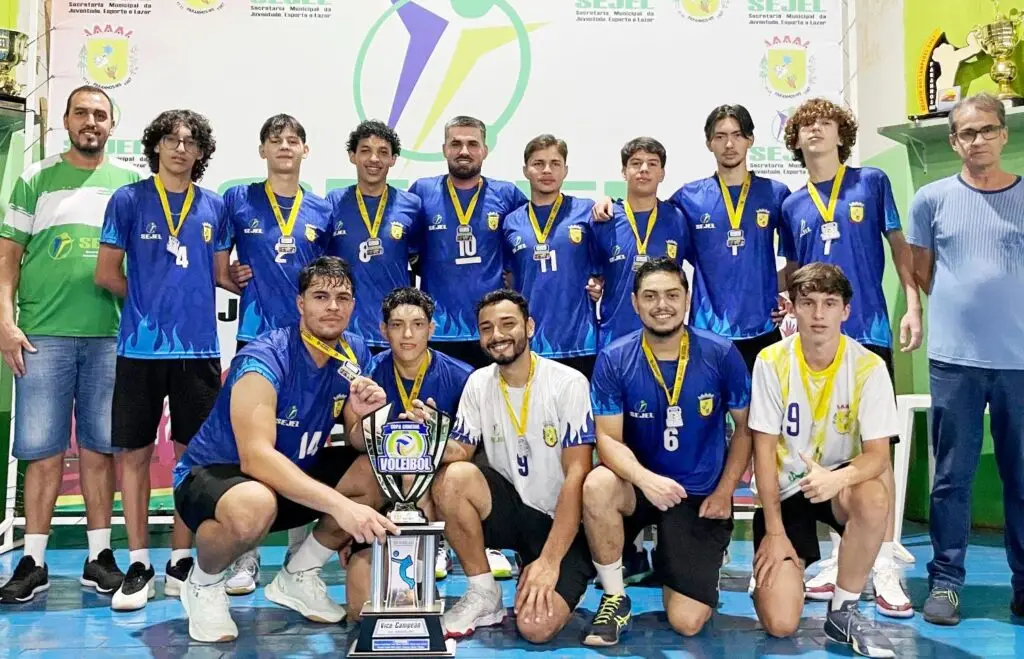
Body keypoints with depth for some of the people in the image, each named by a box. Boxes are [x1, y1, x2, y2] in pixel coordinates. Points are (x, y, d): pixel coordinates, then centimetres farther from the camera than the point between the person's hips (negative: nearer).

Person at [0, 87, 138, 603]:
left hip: (111, 335, 0)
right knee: (42, 450, 2)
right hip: (43, 334, 0)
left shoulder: (132, 182, 10)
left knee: (98, 448, 5)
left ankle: (99, 555, 14)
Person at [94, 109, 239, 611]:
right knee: (134, 453, 3)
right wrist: (149, 303, 8)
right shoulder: (128, 199, 2)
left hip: (198, 347, 2)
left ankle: (181, 563, 18)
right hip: (141, 346, -2)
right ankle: (138, 566, 14)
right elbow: (107, 274, 3)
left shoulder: (214, 206, 9)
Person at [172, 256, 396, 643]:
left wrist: (363, 415, -25)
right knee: (255, 506, -40)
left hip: (290, 474, 7)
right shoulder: (264, 359, -26)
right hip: (211, 475, -6)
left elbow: (358, 447, -1)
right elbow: (256, 457, -38)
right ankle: (203, 586, -4)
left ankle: (297, 577, 9)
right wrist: (339, 504, -47)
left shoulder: (355, 355, -6)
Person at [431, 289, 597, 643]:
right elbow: (460, 451, 0)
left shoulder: (568, 383, -14)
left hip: (564, 522, -4)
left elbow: (577, 475, -18)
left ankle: (559, 583, 12)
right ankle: (484, 595, -7)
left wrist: (549, 561, -23)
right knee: (451, 478, -26)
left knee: (535, 626, -25)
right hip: (512, 510, 4)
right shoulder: (478, 382, 1)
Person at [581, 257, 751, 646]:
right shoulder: (613, 359, -11)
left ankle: (669, 563, 27)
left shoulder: (720, 354, -10)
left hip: (702, 495, 0)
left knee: (687, 622, -10)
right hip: (640, 486, 0)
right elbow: (608, 439, -13)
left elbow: (745, 428, 2)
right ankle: (614, 598, -11)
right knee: (597, 486, -37)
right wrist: (645, 479, -32)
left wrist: (724, 492, -4)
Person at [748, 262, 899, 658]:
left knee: (874, 496, -38)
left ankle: (843, 610, -14)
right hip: (784, 490, -1)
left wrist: (838, 477, -38)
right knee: (779, 624, -15)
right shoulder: (772, 362, -13)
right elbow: (764, 449, -10)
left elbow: (878, 454, -15)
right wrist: (774, 530, -12)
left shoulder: (868, 367, -13)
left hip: (839, 482, 1)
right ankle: (772, 568, 23)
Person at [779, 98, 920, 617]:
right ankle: (840, 561, 17)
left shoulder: (872, 182, 6)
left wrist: (912, 305, -3)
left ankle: (885, 568, 4)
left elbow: (899, 245, 7)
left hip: (867, 330, -2)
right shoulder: (792, 205, 12)